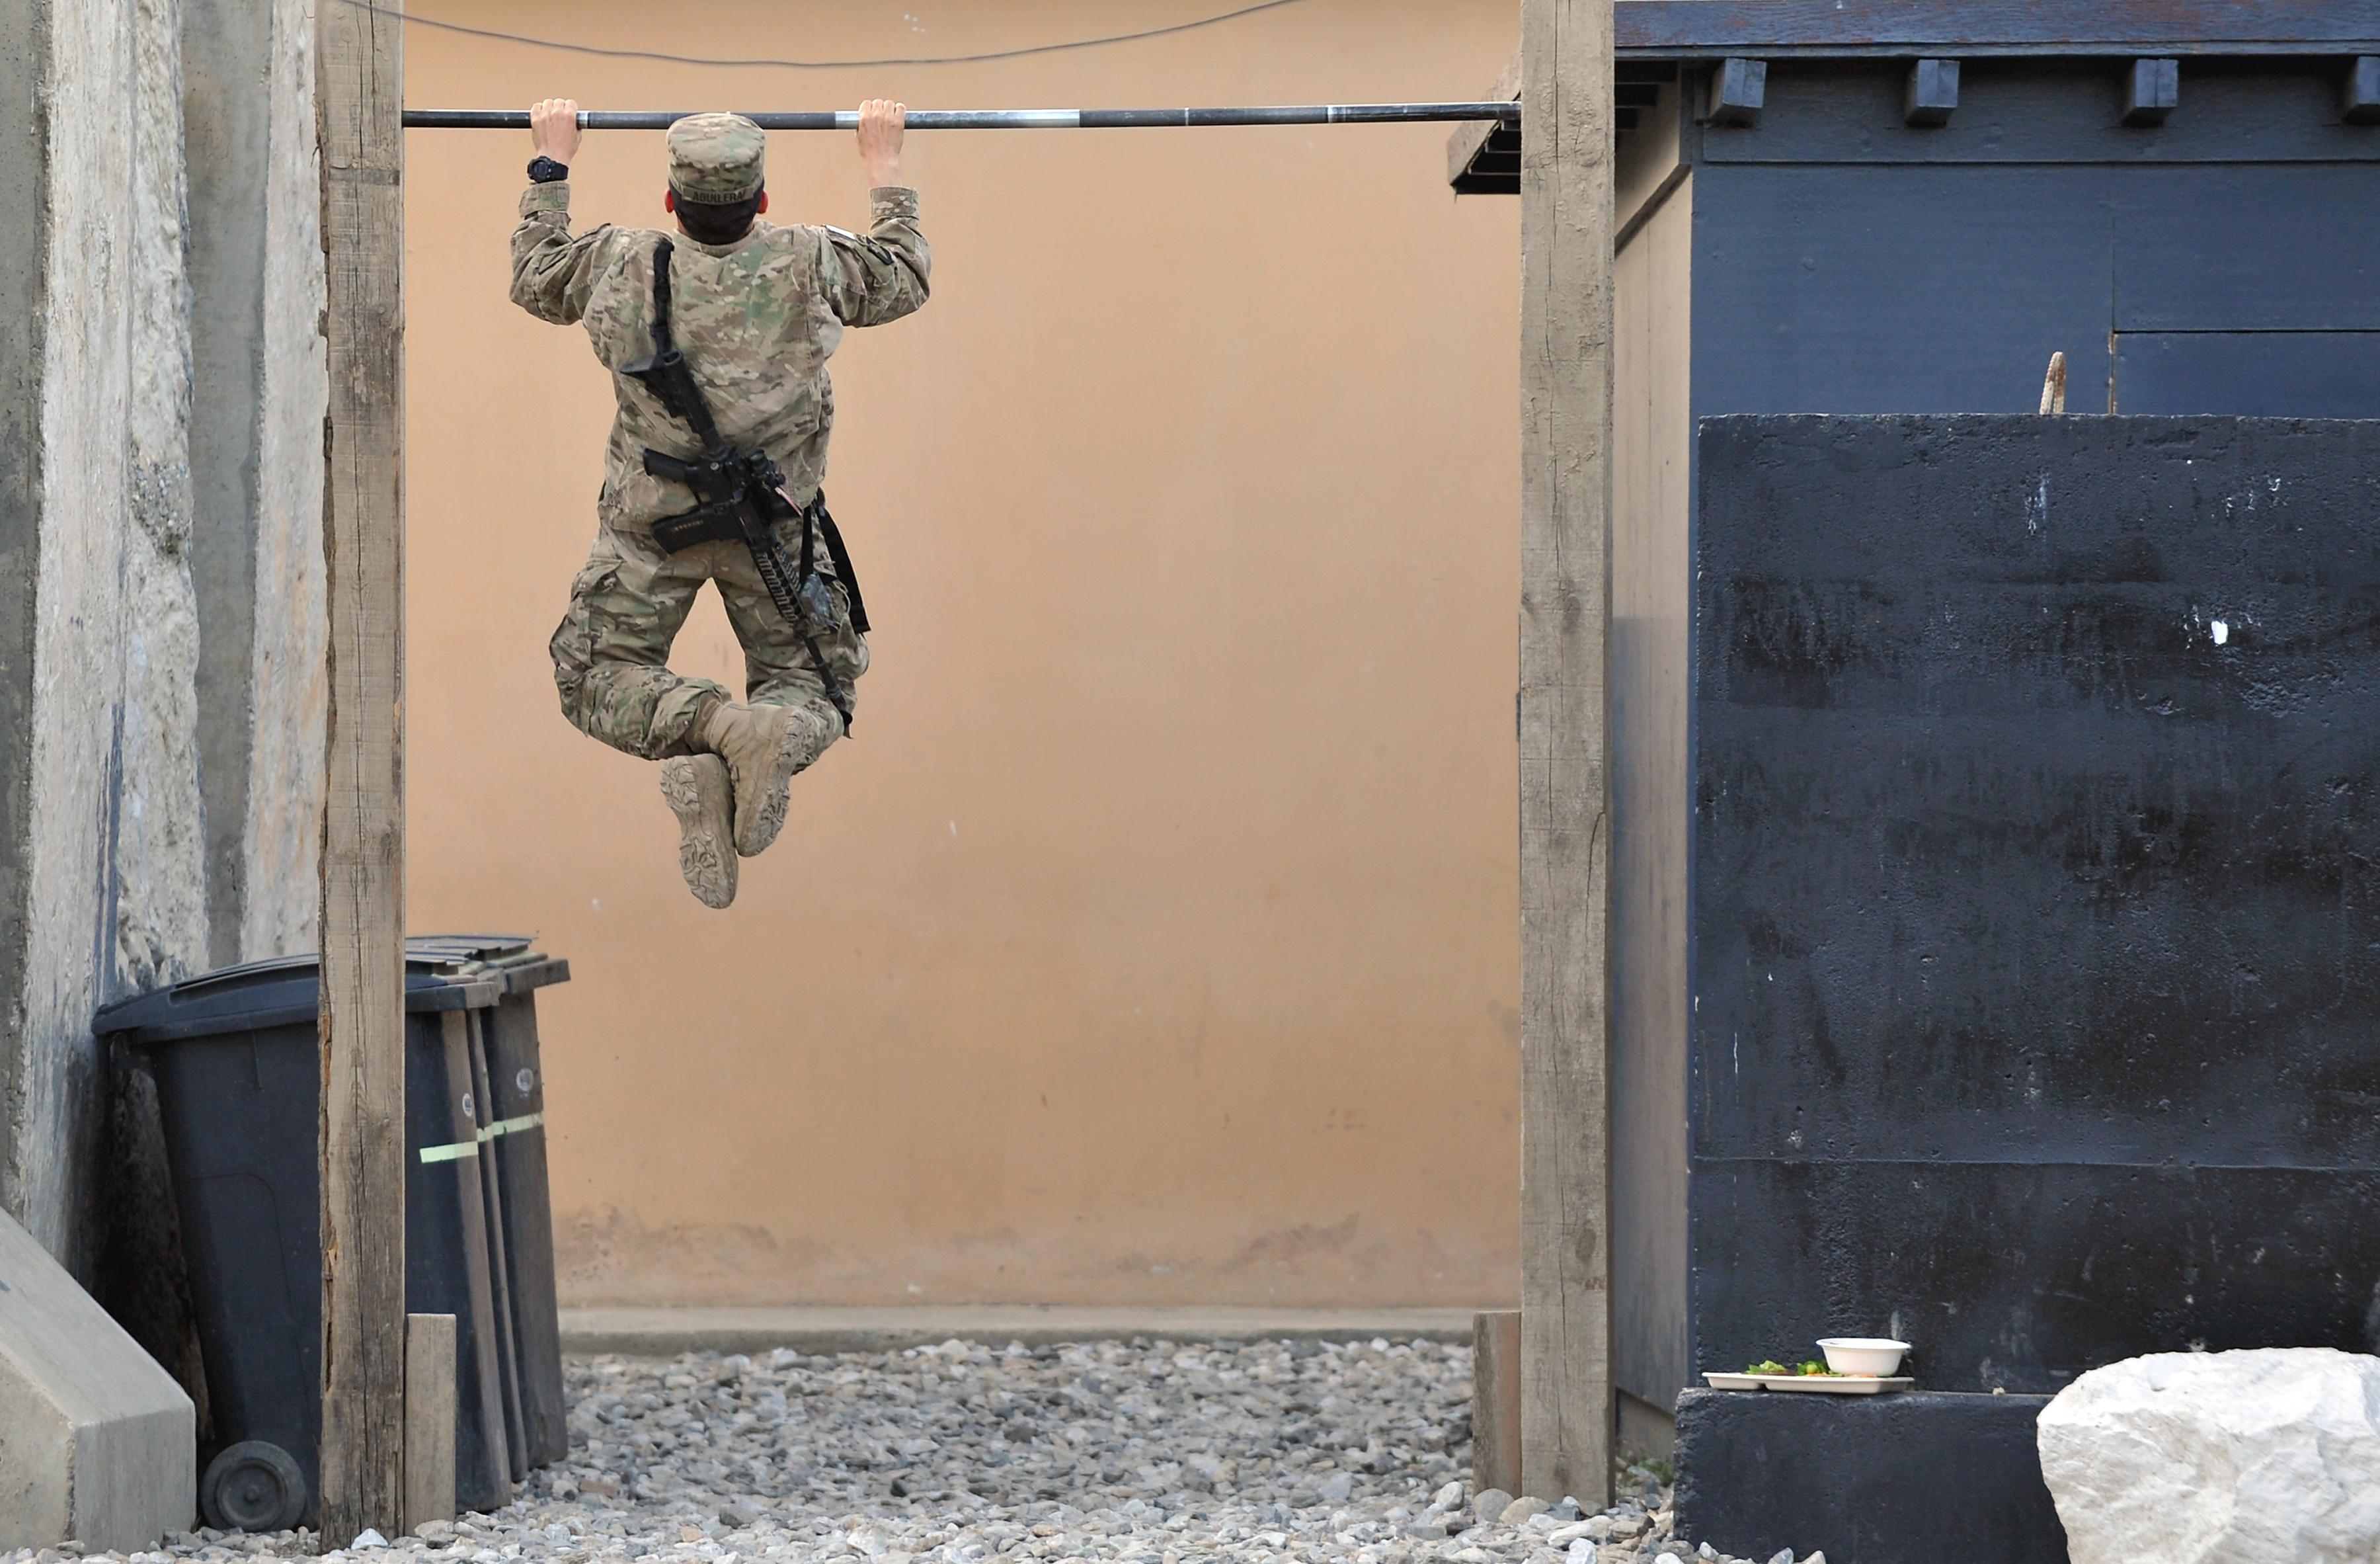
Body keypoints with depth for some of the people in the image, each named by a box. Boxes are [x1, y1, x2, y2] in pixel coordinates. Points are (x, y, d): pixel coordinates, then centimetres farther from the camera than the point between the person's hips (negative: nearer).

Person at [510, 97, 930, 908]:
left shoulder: (623, 263, -10)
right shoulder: (812, 265, -10)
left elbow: (534, 282, 12)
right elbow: (907, 276, 11)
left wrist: (550, 165, 22)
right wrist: (883, 166, 22)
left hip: (651, 520, -1)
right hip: (777, 522, 1)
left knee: (597, 680, 12)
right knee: (812, 685, 15)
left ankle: (706, 727, -22)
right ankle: (777, 733, -25)